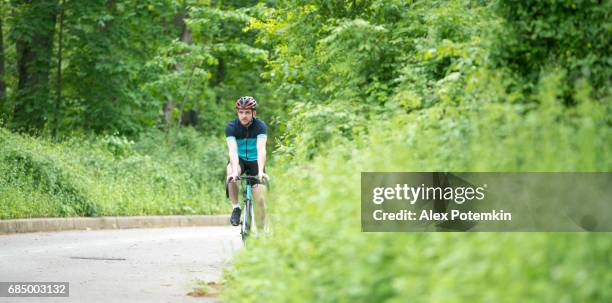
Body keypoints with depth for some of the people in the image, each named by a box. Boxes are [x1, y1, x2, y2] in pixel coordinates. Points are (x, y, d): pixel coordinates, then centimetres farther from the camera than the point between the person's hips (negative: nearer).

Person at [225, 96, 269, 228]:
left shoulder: (260, 126, -22)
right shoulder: (231, 127, -22)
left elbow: (261, 150, -35)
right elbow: (233, 150, -33)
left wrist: (261, 171, -49)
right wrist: (234, 172, -49)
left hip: (255, 161, 0)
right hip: (239, 159, 0)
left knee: (259, 199, -9)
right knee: (231, 175, -35)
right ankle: (236, 208, -16)